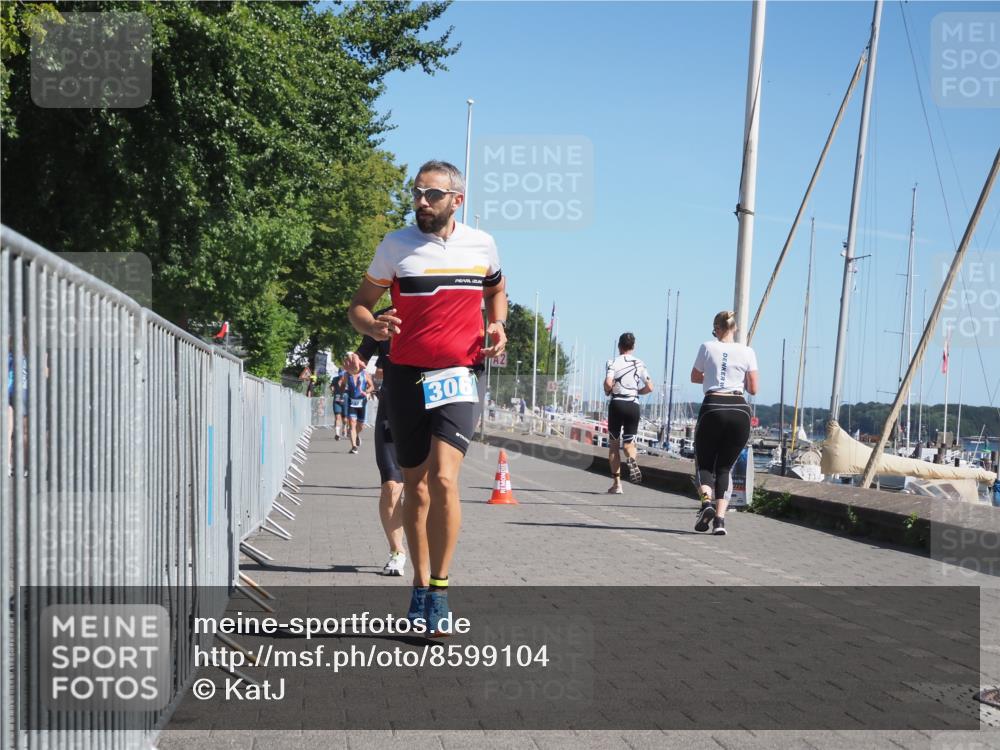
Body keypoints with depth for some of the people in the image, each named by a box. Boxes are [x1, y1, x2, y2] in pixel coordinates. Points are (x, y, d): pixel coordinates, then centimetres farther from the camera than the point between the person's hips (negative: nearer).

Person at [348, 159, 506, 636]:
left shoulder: (482, 245, 4)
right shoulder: (395, 246, -1)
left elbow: (495, 290, 24)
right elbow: (359, 304, 5)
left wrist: (497, 325, 4)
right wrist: (372, 326, -18)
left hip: (457, 377, -1)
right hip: (405, 377, 1)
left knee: (444, 477, -18)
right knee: (414, 486, 8)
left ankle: (439, 589, -8)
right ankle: (420, 587, 22)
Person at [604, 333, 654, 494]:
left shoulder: (614, 362, -3)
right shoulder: (639, 364, 7)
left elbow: (608, 383, -18)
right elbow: (649, 387, 3)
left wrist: (607, 391, 4)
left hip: (617, 403, -2)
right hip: (633, 405, 2)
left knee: (613, 444, 9)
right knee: (629, 441, 11)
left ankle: (616, 483, 5)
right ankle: (631, 459, -26)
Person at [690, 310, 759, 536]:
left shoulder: (707, 348, 3)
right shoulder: (747, 352, 6)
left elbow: (695, 377, 18)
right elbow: (753, 389, 8)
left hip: (713, 408, -1)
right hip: (740, 410, 2)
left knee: (703, 464, 11)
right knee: (725, 467, 11)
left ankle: (706, 502, -18)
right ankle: (720, 519, -3)